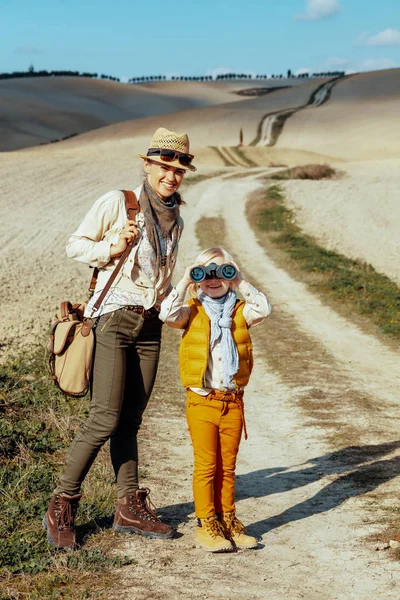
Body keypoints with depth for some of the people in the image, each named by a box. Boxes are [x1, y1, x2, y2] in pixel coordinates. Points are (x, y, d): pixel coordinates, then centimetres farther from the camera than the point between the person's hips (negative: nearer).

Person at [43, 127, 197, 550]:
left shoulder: (174, 219, 13)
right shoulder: (117, 203, -6)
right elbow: (75, 245, -2)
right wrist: (111, 249, -17)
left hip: (149, 325, 6)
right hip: (113, 319, -5)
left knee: (129, 422, 8)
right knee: (105, 419, -11)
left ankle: (130, 507, 16)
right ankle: (61, 507, 1)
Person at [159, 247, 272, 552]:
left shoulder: (239, 312, 5)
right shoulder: (192, 312, 0)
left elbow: (264, 309, -13)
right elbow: (168, 314, -19)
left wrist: (241, 283, -11)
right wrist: (185, 283, -13)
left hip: (233, 401, 3)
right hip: (202, 401, -2)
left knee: (228, 466, 12)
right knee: (206, 465, 3)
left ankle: (228, 520, 23)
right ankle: (207, 524, 12)